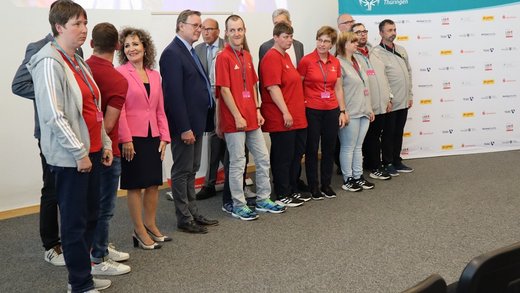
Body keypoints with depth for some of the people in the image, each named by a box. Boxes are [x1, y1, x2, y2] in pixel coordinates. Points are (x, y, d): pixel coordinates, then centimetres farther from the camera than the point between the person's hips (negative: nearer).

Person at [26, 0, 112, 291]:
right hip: (70, 157, -9)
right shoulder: (49, 63, -13)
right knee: (75, 221, 2)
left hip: (92, 151, 9)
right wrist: (79, 153, -17)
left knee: (90, 216, 15)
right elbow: (53, 115, -19)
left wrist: (105, 143, 14)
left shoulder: (78, 62, 13)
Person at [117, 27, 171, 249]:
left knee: (154, 183, 12)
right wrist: (125, 139, -16)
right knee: (135, 185, 3)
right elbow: (119, 110, -11)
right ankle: (139, 232, 15)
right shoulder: (120, 73, -7)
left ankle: (150, 225, 28)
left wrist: (164, 136, 6)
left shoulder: (154, 75, 11)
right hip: (132, 138, -6)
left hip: (153, 137, 6)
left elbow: (160, 109, 13)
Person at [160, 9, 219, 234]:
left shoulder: (190, 51, 14)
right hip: (184, 124, -9)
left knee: (191, 170, 16)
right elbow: (174, 93, -21)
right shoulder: (172, 53, -15)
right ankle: (184, 220, 12)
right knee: (182, 171, 2)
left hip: (197, 121, 9)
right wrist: (184, 128, -22)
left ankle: (193, 213, 27)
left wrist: (196, 124, 12)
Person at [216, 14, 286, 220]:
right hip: (234, 120, -8)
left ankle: (263, 200, 26)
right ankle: (238, 206, 12)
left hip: (251, 118, 8)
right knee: (237, 163, 0)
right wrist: (237, 116, -16)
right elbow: (224, 90, -15)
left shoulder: (247, 56, 13)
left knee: (263, 158, 13)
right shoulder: (223, 57, -10)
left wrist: (257, 110, 9)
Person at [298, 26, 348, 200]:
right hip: (311, 111, -4)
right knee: (312, 150, 4)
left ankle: (326, 184, 23)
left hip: (331, 111, 4)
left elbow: (338, 89, 12)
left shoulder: (335, 63, 7)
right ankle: (313, 186, 16)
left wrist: (342, 111, 9)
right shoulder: (306, 61, -7)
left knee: (329, 149, 10)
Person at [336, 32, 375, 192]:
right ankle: (348, 179, 10)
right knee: (348, 147, 1)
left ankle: (358, 176, 22)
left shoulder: (355, 62, 17)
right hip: (350, 113, -8)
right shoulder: (338, 63, -10)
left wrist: (369, 108, 20)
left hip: (363, 112, 8)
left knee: (358, 147, 13)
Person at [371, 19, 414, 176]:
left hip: (403, 101, 7)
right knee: (388, 134, 5)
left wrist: (410, 95, 13)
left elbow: (408, 72, 16)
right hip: (390, 102, -7)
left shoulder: (401, 50, 11)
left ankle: (397, 161, 26)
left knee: (399, 133, 15)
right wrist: (389, 98, -20)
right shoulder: (376, 53, -12)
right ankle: (387, 164, 16)